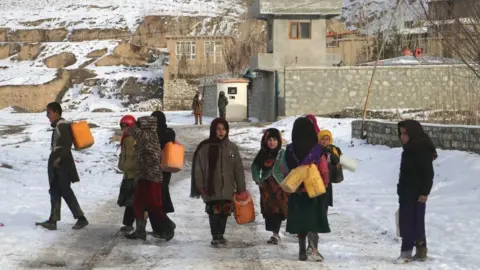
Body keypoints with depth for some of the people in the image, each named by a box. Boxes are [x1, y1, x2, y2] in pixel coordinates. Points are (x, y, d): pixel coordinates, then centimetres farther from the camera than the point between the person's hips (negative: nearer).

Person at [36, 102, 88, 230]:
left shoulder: (62, 125, -14)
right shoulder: (57, 126, 15)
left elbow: (68, 145, -21)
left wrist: (59, 158, -22)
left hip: (62, 162, -10)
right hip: (56, 162, 10)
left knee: (65, 191, -6)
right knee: (55, 191, 8)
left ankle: (81, 218, 2)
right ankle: (53, 221, 9)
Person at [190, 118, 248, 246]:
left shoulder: (232, 148, 5)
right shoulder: (205, 148, -3)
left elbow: (238, 169, 7)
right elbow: (198, 168, -3)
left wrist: (241, 189, 5)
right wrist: (200, 186, -7)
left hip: (227, 189, 3)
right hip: (211, 189, -3)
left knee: (224, 212, 9)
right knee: (214, 213, -1)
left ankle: (221, 235, 26)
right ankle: (215, 237, 11)